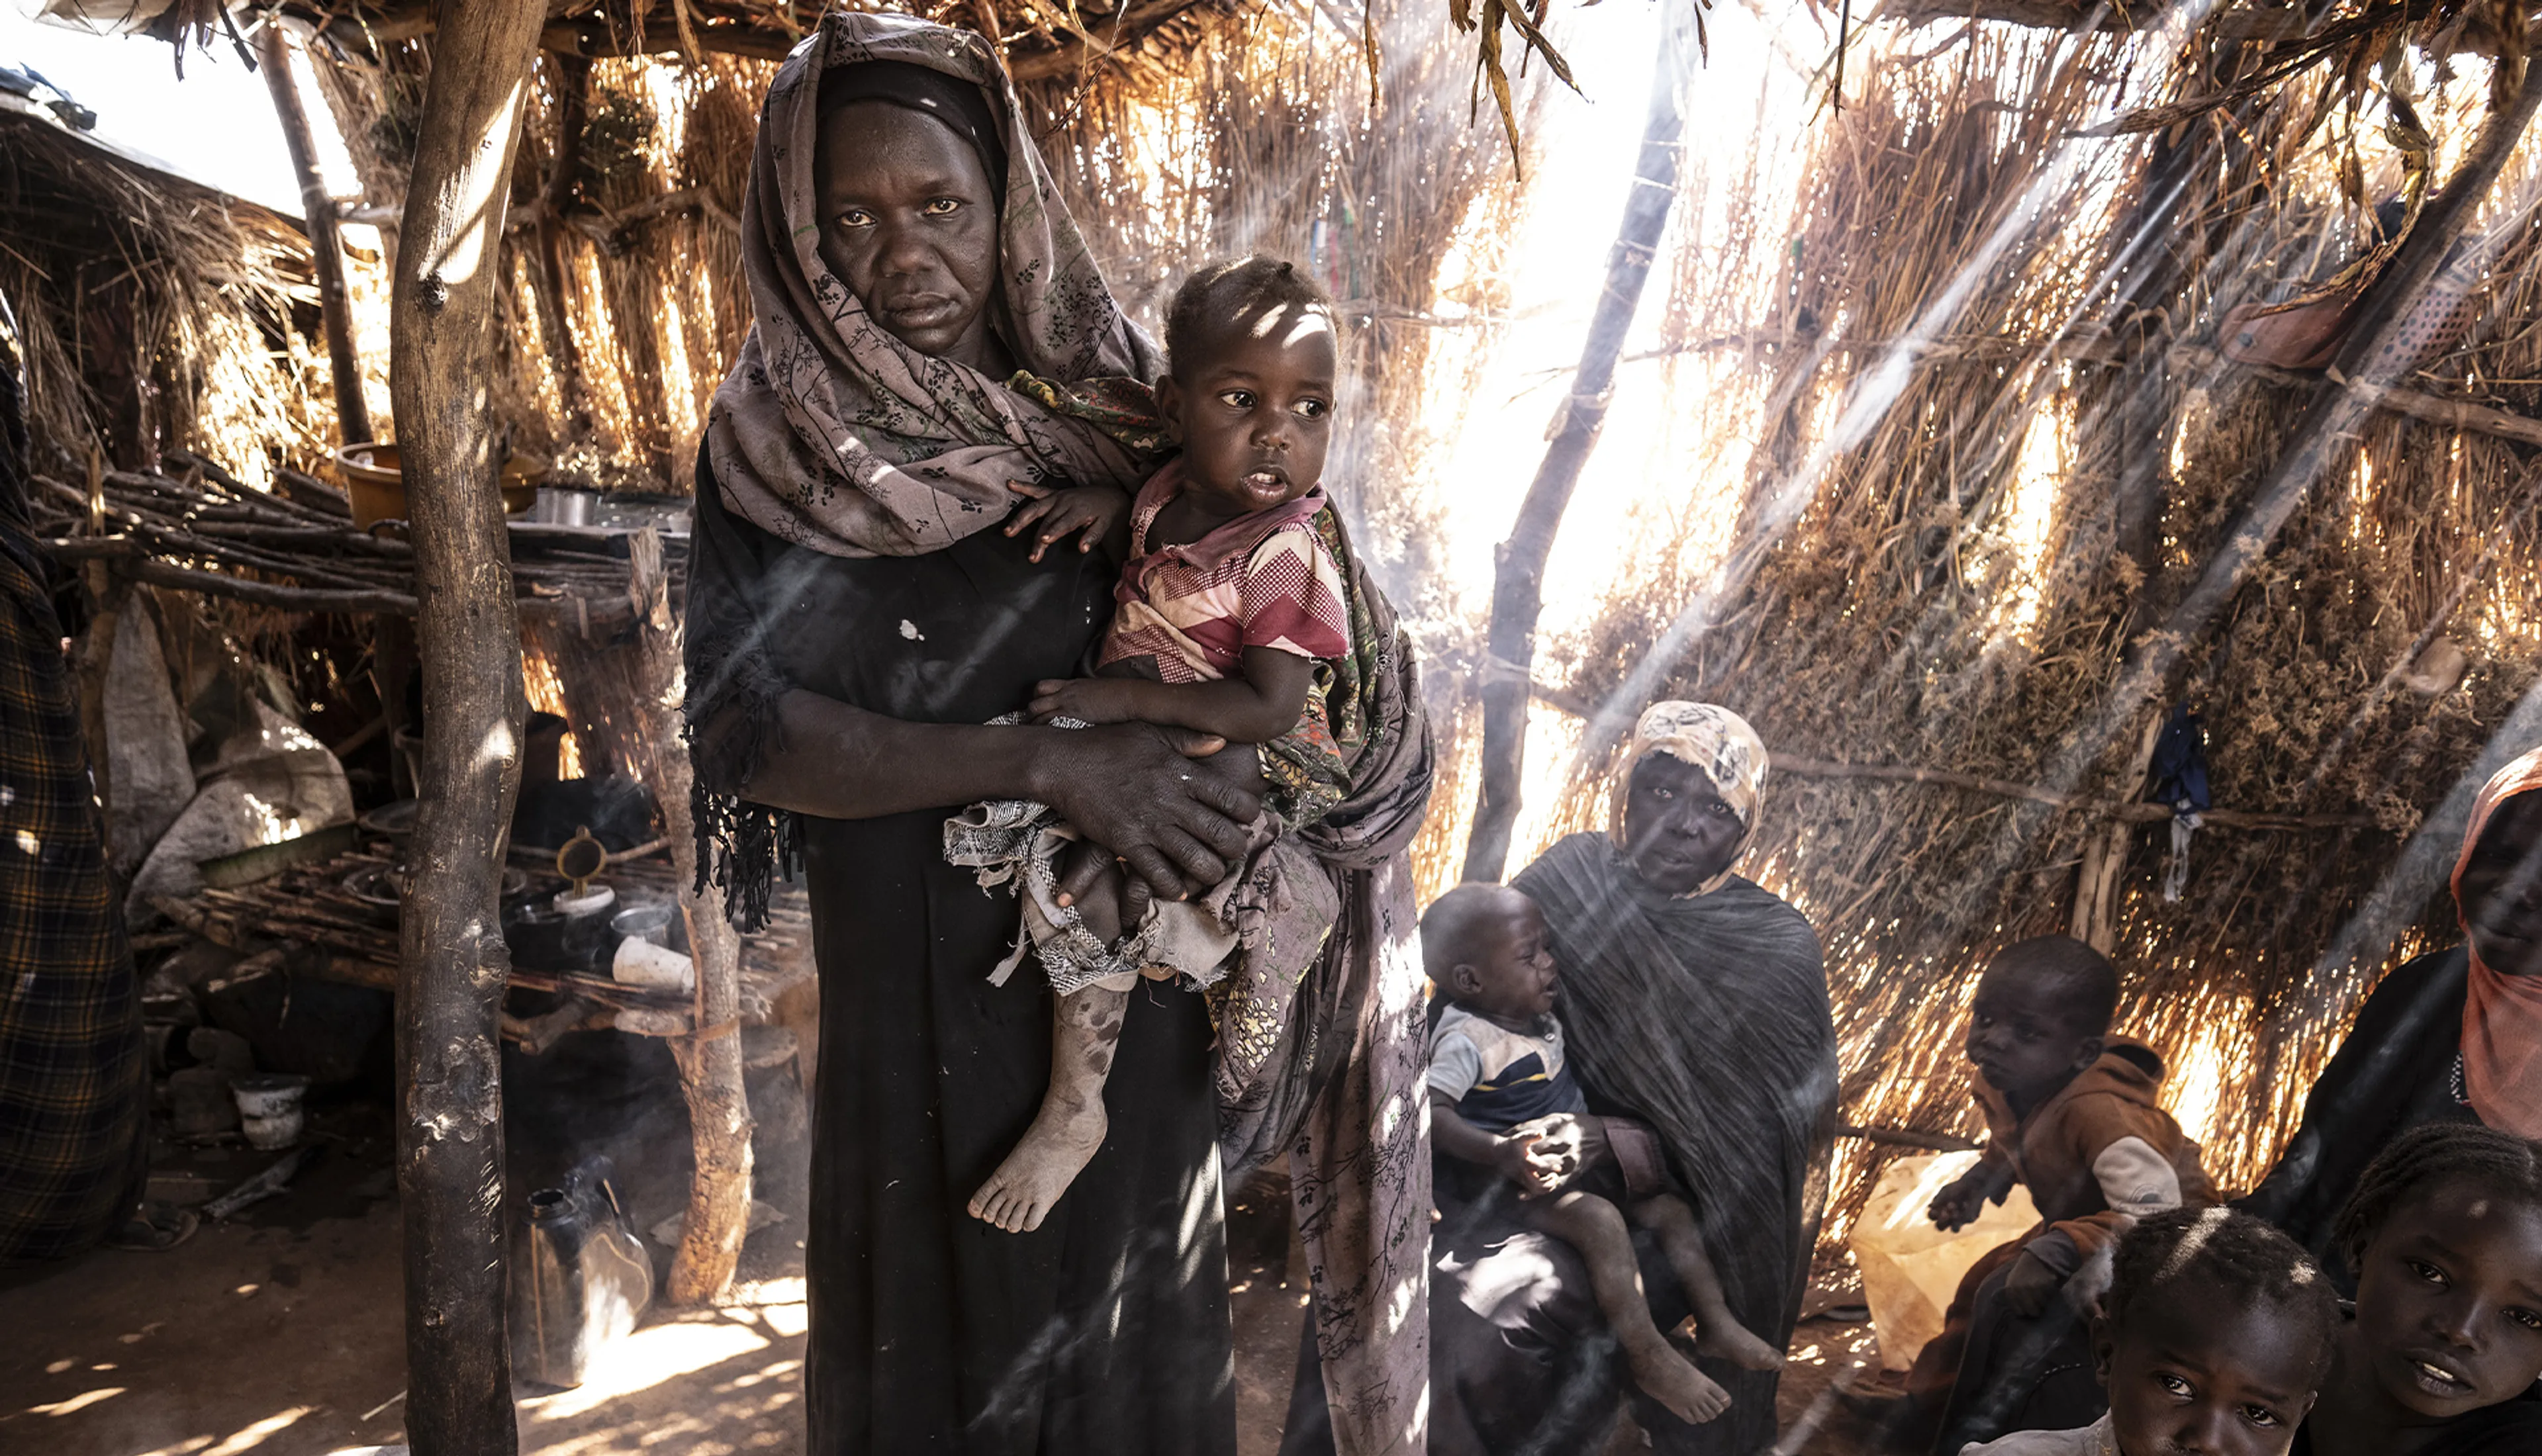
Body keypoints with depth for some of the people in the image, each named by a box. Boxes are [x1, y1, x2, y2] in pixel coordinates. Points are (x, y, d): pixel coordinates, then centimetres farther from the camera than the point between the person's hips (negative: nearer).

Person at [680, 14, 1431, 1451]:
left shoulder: (1110, 404, 0)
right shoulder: (769, 444, -4)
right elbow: (750, 727, -13)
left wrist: (1239, 759, -19)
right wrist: (1047, 760, -23)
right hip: (913, 991, -1)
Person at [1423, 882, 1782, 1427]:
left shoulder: (1540, 1018, 7)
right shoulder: (1466, 1040, -22)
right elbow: (1431, 1111, -35)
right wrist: (1500, 1152, -46)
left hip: (1579, 1163, 10)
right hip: (1517, 1186, -9)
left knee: (1669, 1207, 1)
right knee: (1602, 1222, -30)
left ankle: (1716, 1324, 12)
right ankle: (1649, 1359, -21)